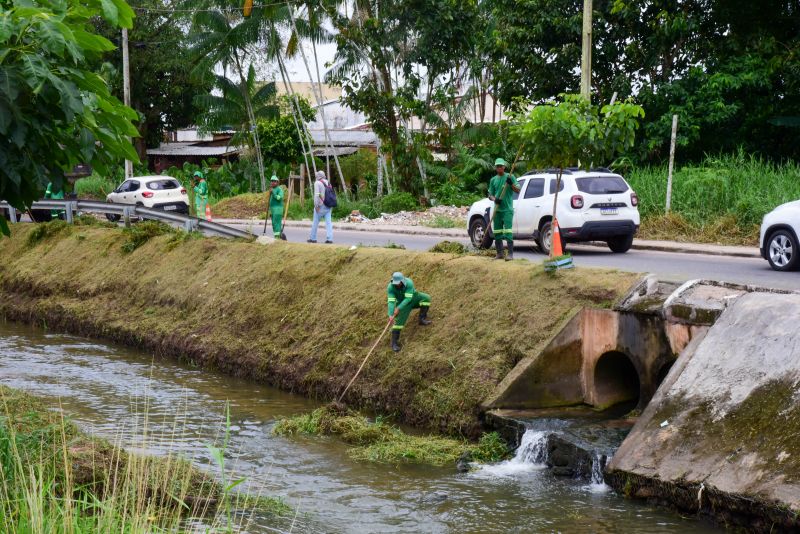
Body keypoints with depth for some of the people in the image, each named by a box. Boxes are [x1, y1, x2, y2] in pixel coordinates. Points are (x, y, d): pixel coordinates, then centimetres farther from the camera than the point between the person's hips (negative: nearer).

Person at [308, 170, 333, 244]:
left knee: (315, 222, 4)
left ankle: (313, 238, 11)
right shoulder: (328, 183, 15)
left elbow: (317, 194, -15)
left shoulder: (317, 183, -7)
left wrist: (316, 205, -14)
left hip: (321, 205, -6)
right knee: (328, 222, 1)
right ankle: (329, 238, -6)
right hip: (328, 206, 6)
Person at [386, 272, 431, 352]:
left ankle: (422, 319, -8)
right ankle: (394, 342, -3)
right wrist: (390, 315, -43)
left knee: (426, 298, -23)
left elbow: (408, 298, -36)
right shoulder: (390, 287, -30)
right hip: (401, 302, 0)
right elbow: (391, 302, -32)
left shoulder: (409, 283, -35)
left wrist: (398, 308, -43)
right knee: (399, 321, -11)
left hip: (413, 297, 0)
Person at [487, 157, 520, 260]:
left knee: (508, 232, -14)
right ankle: (499, 253, 16)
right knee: (497, 233, 7)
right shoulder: (493, 180, 12)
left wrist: (511, 184, -20)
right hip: (497, 209, 5)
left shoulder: (510, 177, 2)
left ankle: (510, 254, -14)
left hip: (507, 209, -5)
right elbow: (490, 195, 15)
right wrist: (495, 199, -7)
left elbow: (518, 190, -2)